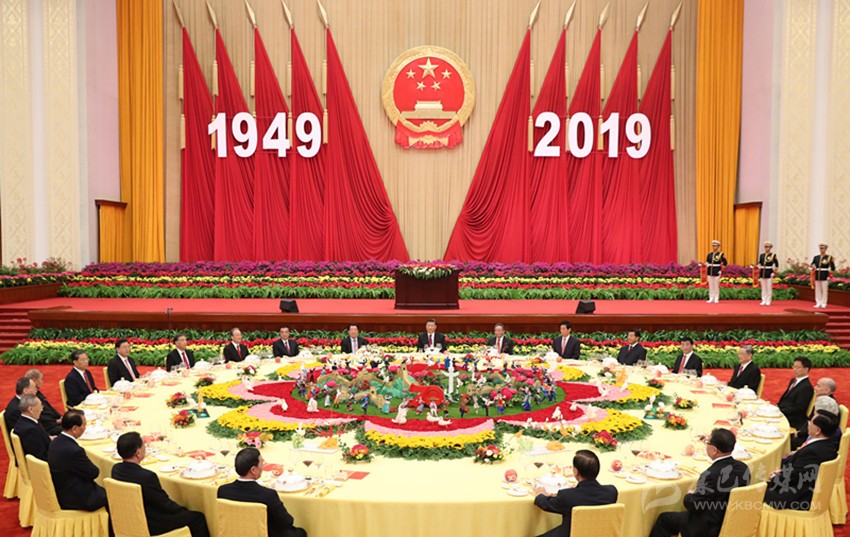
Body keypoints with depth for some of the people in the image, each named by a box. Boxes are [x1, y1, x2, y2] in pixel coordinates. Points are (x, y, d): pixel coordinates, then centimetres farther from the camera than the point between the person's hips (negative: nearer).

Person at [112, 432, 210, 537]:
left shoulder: (116, 469, -8)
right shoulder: (147, 476, -32)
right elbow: (165, 504, -17)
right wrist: (182, 509, 0)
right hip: (152, 527, -9)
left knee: (181, 510, 26)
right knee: (198, 518, 3)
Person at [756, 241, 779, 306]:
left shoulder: (773, 255, -2)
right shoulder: (761, 255, 10)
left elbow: (776, 265, 1)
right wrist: (759, 274, 8)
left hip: (769, 274, -4)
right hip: (762, 273, 4)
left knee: (769, 288, -1)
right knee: (763, 288, 6)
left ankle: (768, 301, 4)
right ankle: (764, 301, 10)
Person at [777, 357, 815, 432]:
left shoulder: (807, 387, -14)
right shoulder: (793, 381, 15)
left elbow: (798, 408, -18)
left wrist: (780, 411, -21)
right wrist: (777, 406, 2)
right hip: (782, 411, 9)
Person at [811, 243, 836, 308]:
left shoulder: (829, 257, -3)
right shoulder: (816, 257, 9)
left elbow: (833, 269, -4)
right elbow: (812, 263, 18)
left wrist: (832, 262, -22)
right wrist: (813, 266, -6)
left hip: (825, 276, -4)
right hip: (817, 275, 4)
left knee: (824, 290, 0)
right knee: (817, 290, 7)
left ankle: (823, 303, 7)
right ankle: (818, 303, 13)